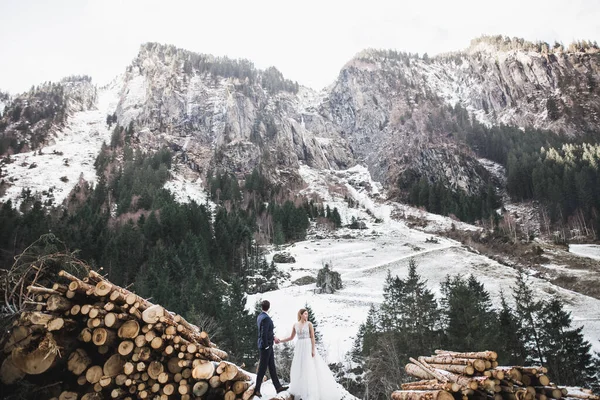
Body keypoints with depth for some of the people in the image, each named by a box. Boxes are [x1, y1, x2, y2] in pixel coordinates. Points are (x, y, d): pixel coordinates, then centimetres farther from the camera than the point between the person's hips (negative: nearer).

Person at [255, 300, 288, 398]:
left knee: (272, 367, 14)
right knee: (263, 368, 2)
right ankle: (257, 389, 13)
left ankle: (278, 387, 21)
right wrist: (266, 346, -16)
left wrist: (273, 338, 14)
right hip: (266, 346, -9)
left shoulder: (259, 316, 7)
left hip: (268, 346, 9)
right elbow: (263, 334, -25)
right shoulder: (266, 318, -22)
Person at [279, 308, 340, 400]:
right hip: (299, 348, 4)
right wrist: (280, 341, 10)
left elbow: (313, 337, -8)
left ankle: (311, 392, 4)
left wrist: (313, 350, -14)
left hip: (308, 347, -4)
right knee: (299, 368, 7)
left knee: (309, 368, -5)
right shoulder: (295, 325, 6)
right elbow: (291, 337, 15)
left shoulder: (309, 324, -6)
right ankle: (300, 390, 20)